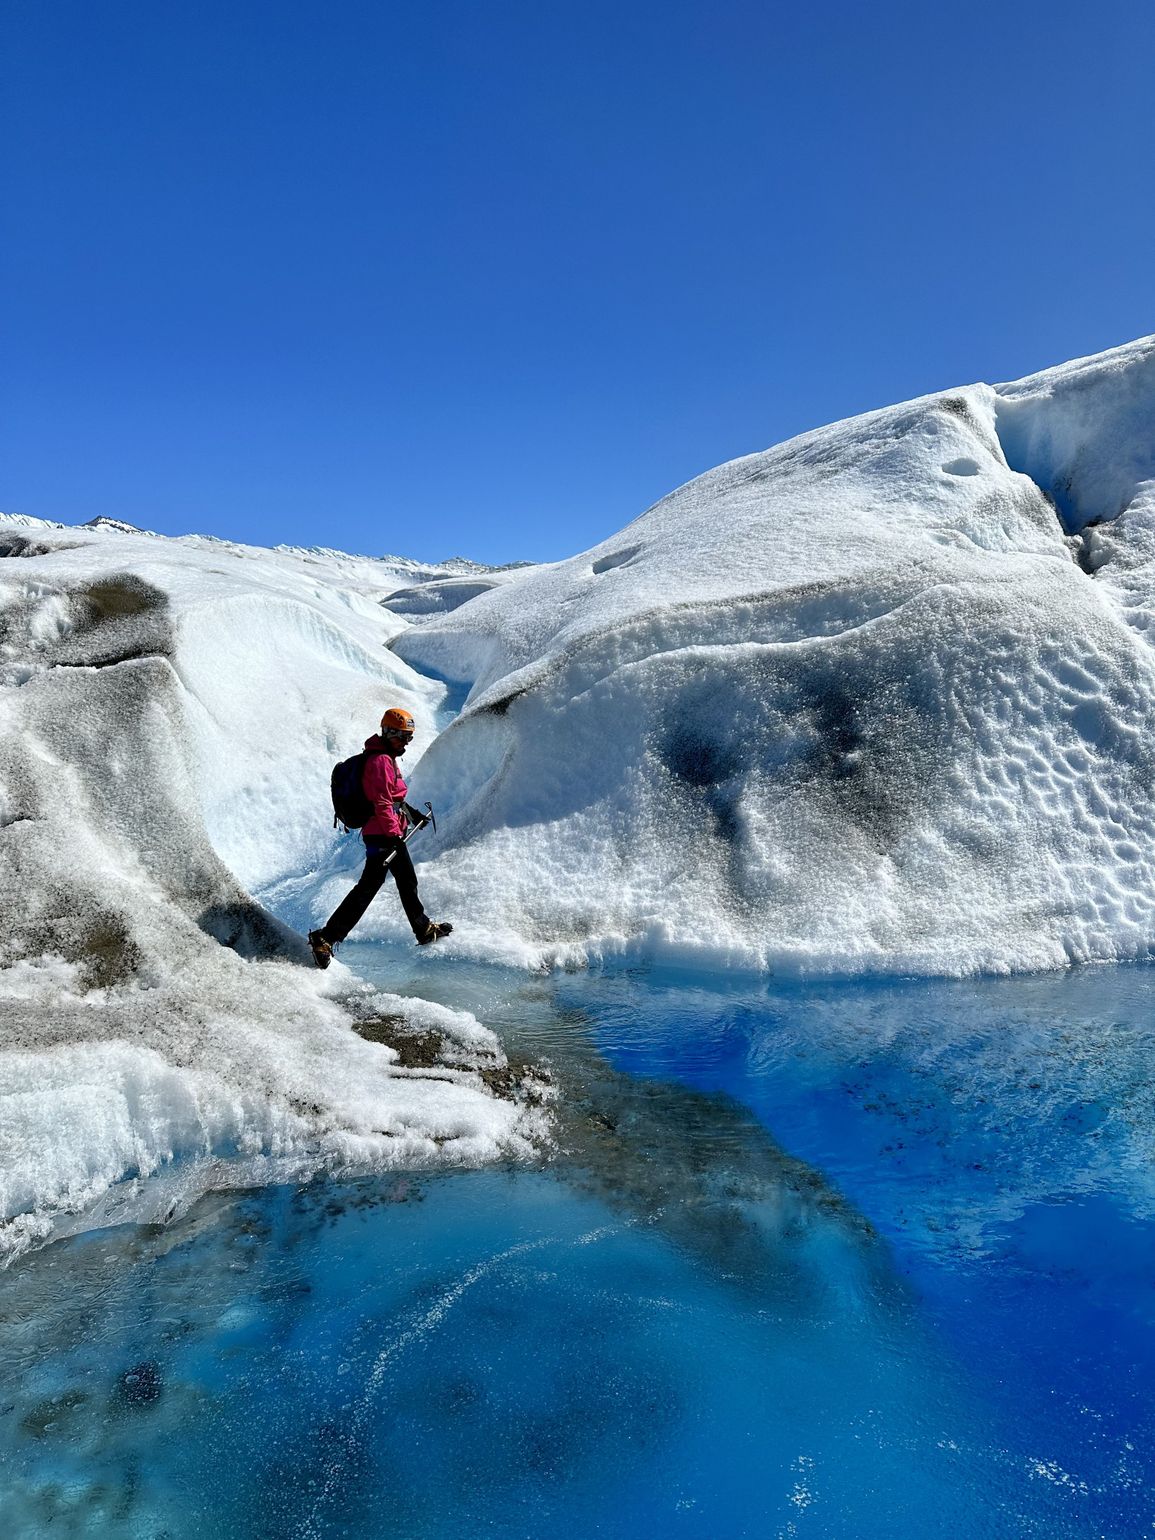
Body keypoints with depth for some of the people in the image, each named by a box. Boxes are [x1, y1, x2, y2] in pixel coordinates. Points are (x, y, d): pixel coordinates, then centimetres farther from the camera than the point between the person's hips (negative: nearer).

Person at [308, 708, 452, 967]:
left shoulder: (387, 758, 17)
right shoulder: (381, 761, -17)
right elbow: (382, 803, -23)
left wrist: (413, 814, 31)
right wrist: (395, 833, -25)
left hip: (390, 833, 11)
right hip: (383, 835, -11)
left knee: (407, 880, 20)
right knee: (369, 885, -14)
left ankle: (424, 930, 35)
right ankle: (326, 937, -16)